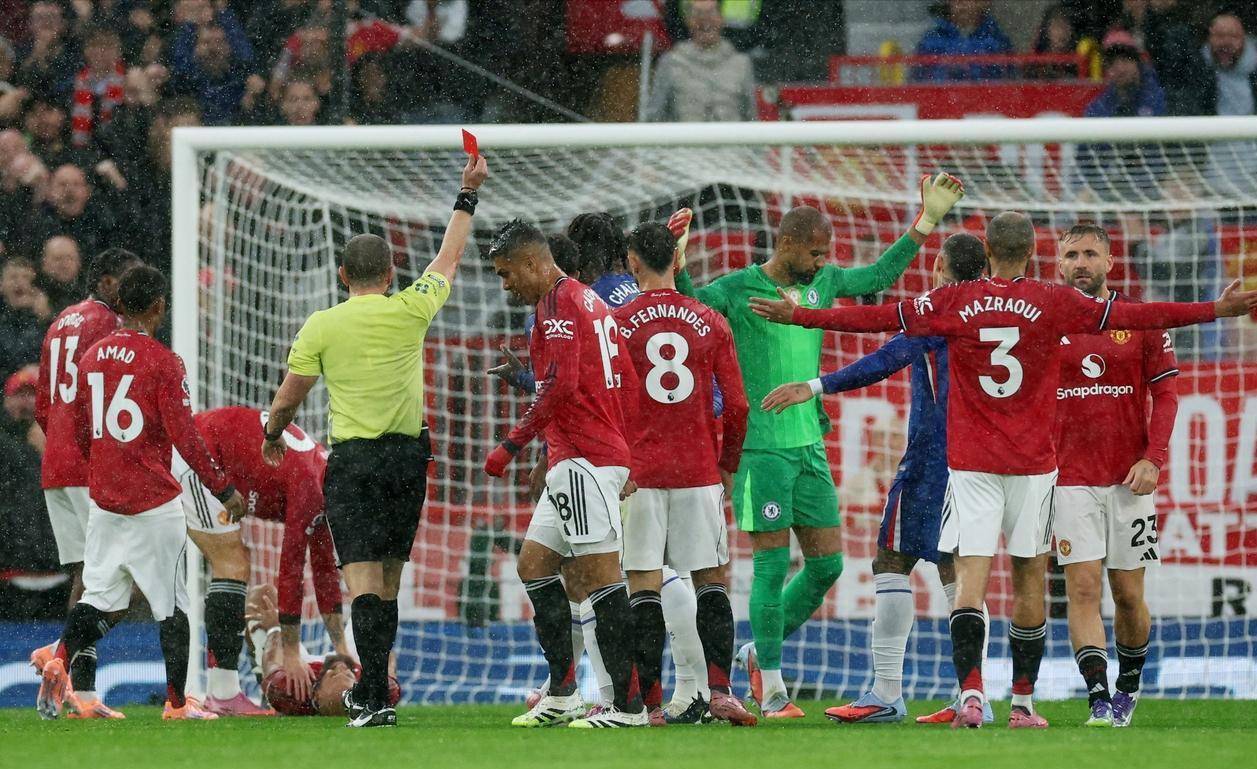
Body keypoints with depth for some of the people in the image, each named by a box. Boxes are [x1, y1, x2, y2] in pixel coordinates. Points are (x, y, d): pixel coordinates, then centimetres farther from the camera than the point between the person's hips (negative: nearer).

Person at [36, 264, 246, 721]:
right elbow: (184, 437, -14)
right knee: (170, 604, 3)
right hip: (154, 504, -5)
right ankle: (177, 703, 5)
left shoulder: (92, 357, 8)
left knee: (102, 598, 9)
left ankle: (60, 659, -17)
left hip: (102, 500, 6)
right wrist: (224, 490, -7)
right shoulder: (163, 362, -11)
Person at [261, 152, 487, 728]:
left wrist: (273, 436, 25)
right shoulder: (410, 311, 0)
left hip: (353, 462, -3)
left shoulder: (321, 326, -4)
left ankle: (376, 699, -21)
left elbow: (288, 397, 3)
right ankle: (371, 690, 24)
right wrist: (468, 194, 28)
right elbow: (450, 257, 16)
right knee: (388, 580, 13)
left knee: (364, 581, -10)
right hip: (407, 456, 3)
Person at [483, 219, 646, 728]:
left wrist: (514, 444, -16)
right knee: (533, 564, 14)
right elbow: (627, 380, 21)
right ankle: (562, 696, 15)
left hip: (582, 461, -11)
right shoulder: (589, 300, 20)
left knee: (599, 576, -10)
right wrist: (630, 461, 23)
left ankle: (628, 705, -11)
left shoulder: (558, 302, -10)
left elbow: (561, 384, -20)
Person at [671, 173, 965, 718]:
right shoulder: (739, 288, -7)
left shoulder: (821, 282, 11)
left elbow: (878, 275, 24)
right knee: (772, 565, -6)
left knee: (827, 564, 6)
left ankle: (760, 652, 25)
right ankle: (770, 688, 1)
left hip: (810, 447, 7)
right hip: (761, 446, -7)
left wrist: (925, 223, 20)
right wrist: (674, 267, -37)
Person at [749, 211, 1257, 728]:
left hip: (970, 465, 0)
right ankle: (1023, 703, 13)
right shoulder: (1054, 304, -3)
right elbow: (1131, 316, 0)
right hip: (1032, 465, 0)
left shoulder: (953, 303, -1)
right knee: (1028, 577, 9)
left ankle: (970, 694, -22)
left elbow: (874, 317, 3)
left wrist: (798, 316, 13)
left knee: (971, 578, -5)